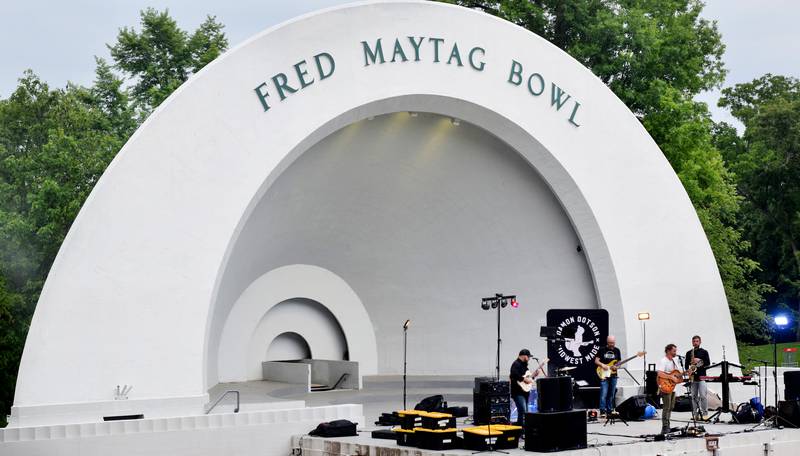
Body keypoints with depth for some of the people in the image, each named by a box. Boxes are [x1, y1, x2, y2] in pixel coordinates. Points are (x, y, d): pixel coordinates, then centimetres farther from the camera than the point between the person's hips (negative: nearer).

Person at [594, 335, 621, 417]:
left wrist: (616, 366, -9)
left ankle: (609, 411, 17)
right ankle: (603, 411, -10)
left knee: (611, 394, 8)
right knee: (604, 394, -11)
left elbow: (619, 361, 13)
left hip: (613, 375, 4)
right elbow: (596, 361, -1)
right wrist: (602, 365, -19)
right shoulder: (602, 350, -2)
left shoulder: (617, 351, 8)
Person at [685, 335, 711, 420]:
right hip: (692, 378, 3)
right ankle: (695, 414, 8)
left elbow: (708, 363, 0)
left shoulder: (704, 352, 8)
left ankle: (704, 414, -7)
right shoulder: (688, 353, 15)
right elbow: (686, 365, 14)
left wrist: (699, 361, -11)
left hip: (701, 377, -3)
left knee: (703, 396, -11)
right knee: (694, 397, 4)